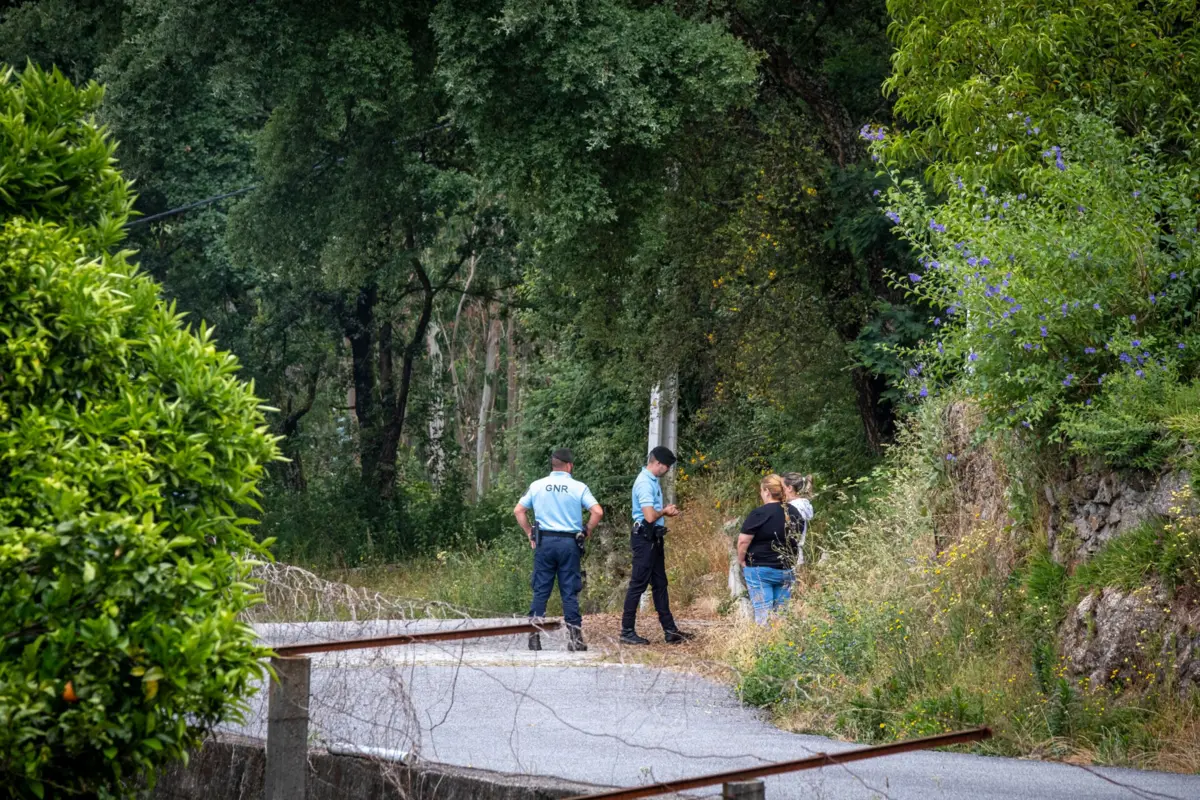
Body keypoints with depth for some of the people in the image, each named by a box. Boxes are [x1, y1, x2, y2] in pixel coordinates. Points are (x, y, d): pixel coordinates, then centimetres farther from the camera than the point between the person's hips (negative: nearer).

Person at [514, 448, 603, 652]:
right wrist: (586, 532, 4)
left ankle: (534, 638, 3)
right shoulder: (578, 488, -2)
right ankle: (574, 639, 4)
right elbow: (597, 512, -10)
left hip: (544, 542, 1)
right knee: (570, 593, 3)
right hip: (569, 543, -1)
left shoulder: (537, 486, 5)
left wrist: (530, 534, 12)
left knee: (540, 591, 5)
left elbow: (518, 511, 7)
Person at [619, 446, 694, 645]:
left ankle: (670, 630, 18)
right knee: (638, 584, -5)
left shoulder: (652, 481, 14)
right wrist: (664, 511, -7)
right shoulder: (644, 483, -19)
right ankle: (627, 631, 0)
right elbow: (650, 516, -27)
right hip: (645, 538, -11)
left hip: (654, 539, 11)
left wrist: (667, 511, 6)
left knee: (660, 584, 13)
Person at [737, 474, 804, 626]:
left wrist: (742, 561, 2)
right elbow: (798, 540, 19)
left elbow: (743, 541, -14)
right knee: (781, 613, 9)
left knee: (763, 613, -3)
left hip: (760, 570, -5)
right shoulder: (794, 513, 7)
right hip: (786, 571, 5)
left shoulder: (760, 513, -13)